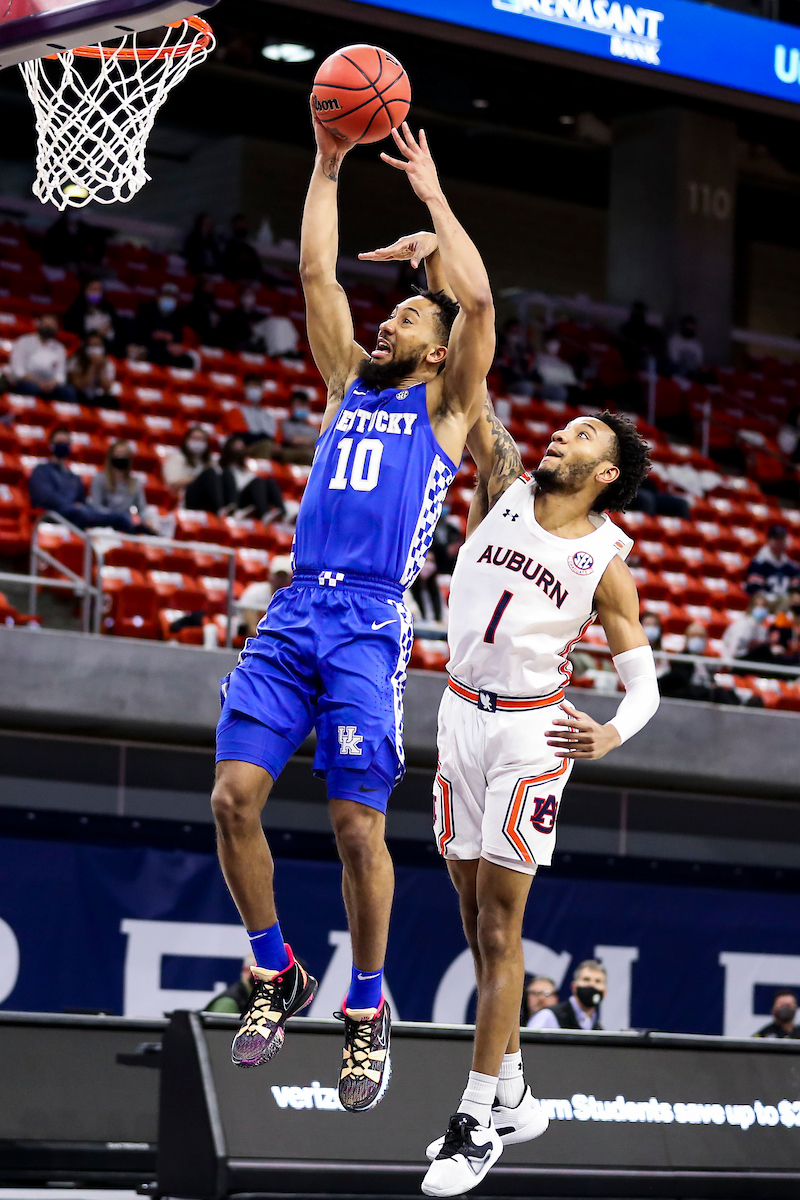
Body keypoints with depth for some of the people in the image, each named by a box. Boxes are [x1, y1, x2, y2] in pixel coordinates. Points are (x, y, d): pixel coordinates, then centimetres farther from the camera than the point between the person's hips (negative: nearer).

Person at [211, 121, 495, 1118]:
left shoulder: (448, 407, 11)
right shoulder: (348, 383, 23)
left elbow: (477, 300, -3)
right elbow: (315, 275, 19)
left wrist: (431, 193, 5)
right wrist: (327, 167, 17)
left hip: (370, 627, -4)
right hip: (293, 612, 4)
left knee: (358, 828, -8)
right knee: (234, 798, -8)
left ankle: (367, 1015, 7)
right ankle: (275, 978, 10)